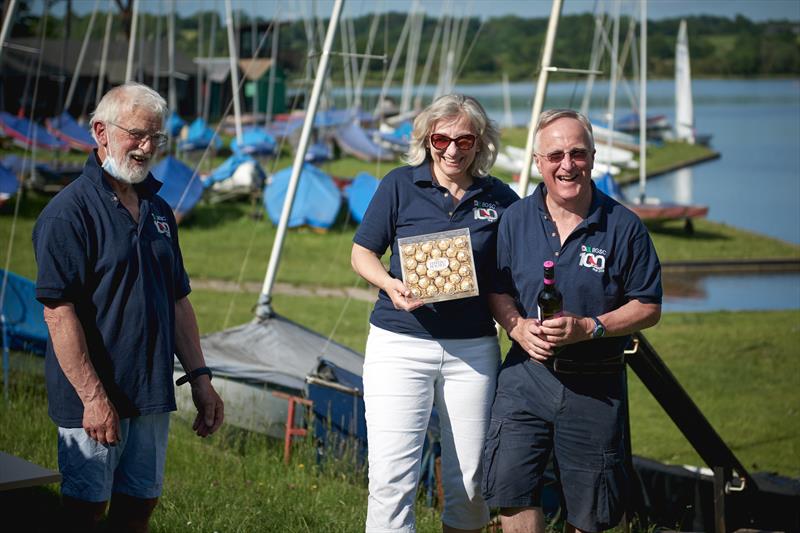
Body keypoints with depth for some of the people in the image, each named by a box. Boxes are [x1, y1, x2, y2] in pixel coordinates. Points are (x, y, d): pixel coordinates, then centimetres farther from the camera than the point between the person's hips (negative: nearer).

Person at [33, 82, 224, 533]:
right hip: (93, 398, -7)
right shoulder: (70, 211, -12)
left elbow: (178, 301, 18)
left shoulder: (158, 209, 13)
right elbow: (59, 311, -18)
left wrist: (200, 377, 12)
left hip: (152, 393, 7)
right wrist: (93, 396, -21)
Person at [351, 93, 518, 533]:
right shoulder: (400, 185, 3)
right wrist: (391, 285, -14)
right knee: (391, 476, -9)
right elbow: (362, 254, 6)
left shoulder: (499, 199, 7)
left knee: (470, 479, 6)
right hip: (400, 344, -2)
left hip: (473, 349, 2)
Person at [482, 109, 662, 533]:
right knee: (509, 486, -13)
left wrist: (589, 327, -17)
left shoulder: (623, 226, -4)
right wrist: (518, 326, -11)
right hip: (526, 374, 2)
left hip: (595, 386, -1)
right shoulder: (515, 219, 3)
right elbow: (498, 292, 10)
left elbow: (648, 308, -2)